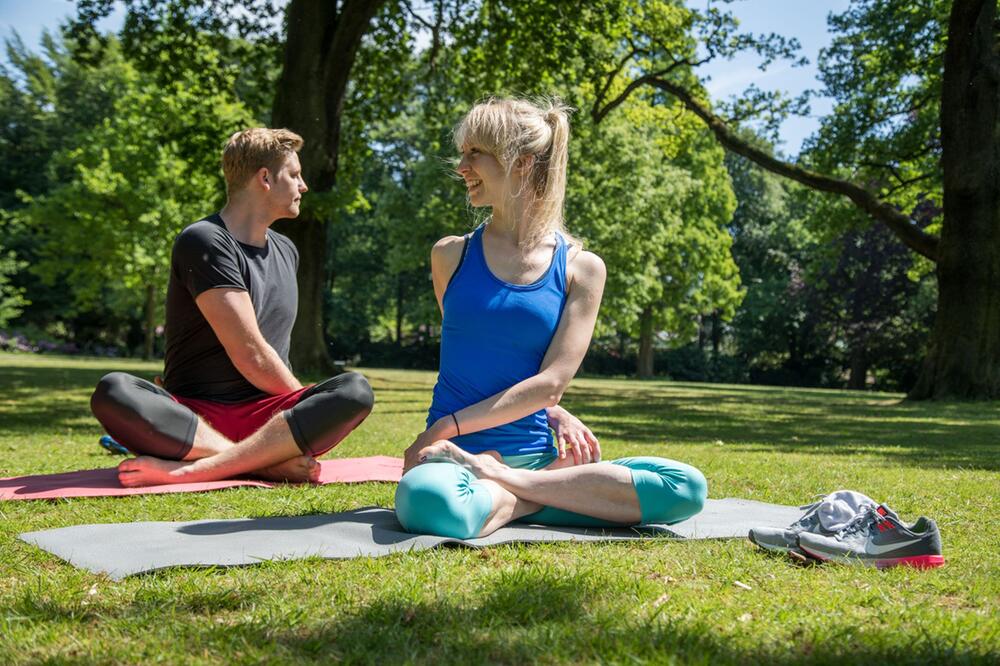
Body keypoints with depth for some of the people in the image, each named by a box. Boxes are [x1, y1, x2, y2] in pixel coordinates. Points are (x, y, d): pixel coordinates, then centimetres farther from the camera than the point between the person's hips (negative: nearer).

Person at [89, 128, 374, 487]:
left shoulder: (286, 251, 19)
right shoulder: (204, 242, -7)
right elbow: (251, 357, -12)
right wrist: (311, 415, -2)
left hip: (266, 418, 5)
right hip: (193, 414, -5)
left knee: (355, 390, -25)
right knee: (113, 391, -33)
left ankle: (191, 470, -32)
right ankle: (271, 463, -39)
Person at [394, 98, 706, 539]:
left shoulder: (581, 269, 3)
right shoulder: (451, 256, 7)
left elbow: (551, 382, -5)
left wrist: (445, 428, -11)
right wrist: (555, 413, 2)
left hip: (534, 455, 2)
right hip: (458, 457, -2)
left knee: (687, 488, -20)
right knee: (428, 502, -40)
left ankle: (501, 485, -16)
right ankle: (557, 490, -11)